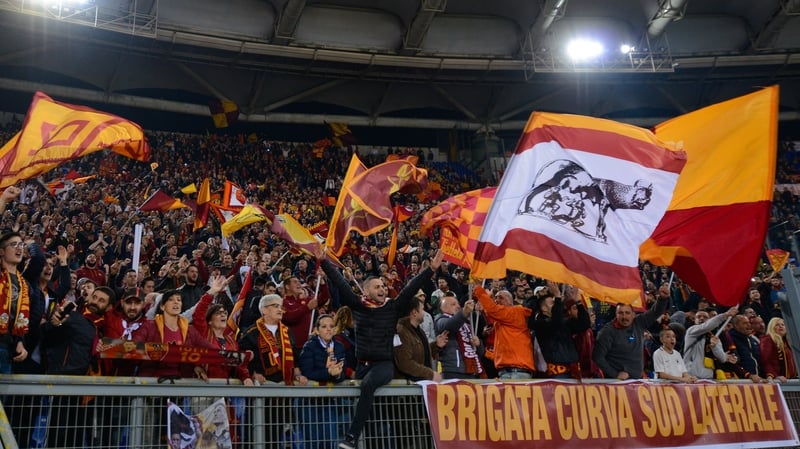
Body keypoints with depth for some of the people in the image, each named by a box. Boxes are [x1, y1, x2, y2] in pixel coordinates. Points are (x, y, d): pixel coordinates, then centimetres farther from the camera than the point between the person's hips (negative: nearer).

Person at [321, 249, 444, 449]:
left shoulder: (393, 307, 2)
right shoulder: (357, 305, 6)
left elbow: (411, 288, -3)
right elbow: (339, 283, 3)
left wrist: (431, 269, -9)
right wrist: (323, 260, -1)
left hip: (384, 364, -4)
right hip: (362, 364, 5)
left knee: (368, 384, -31)